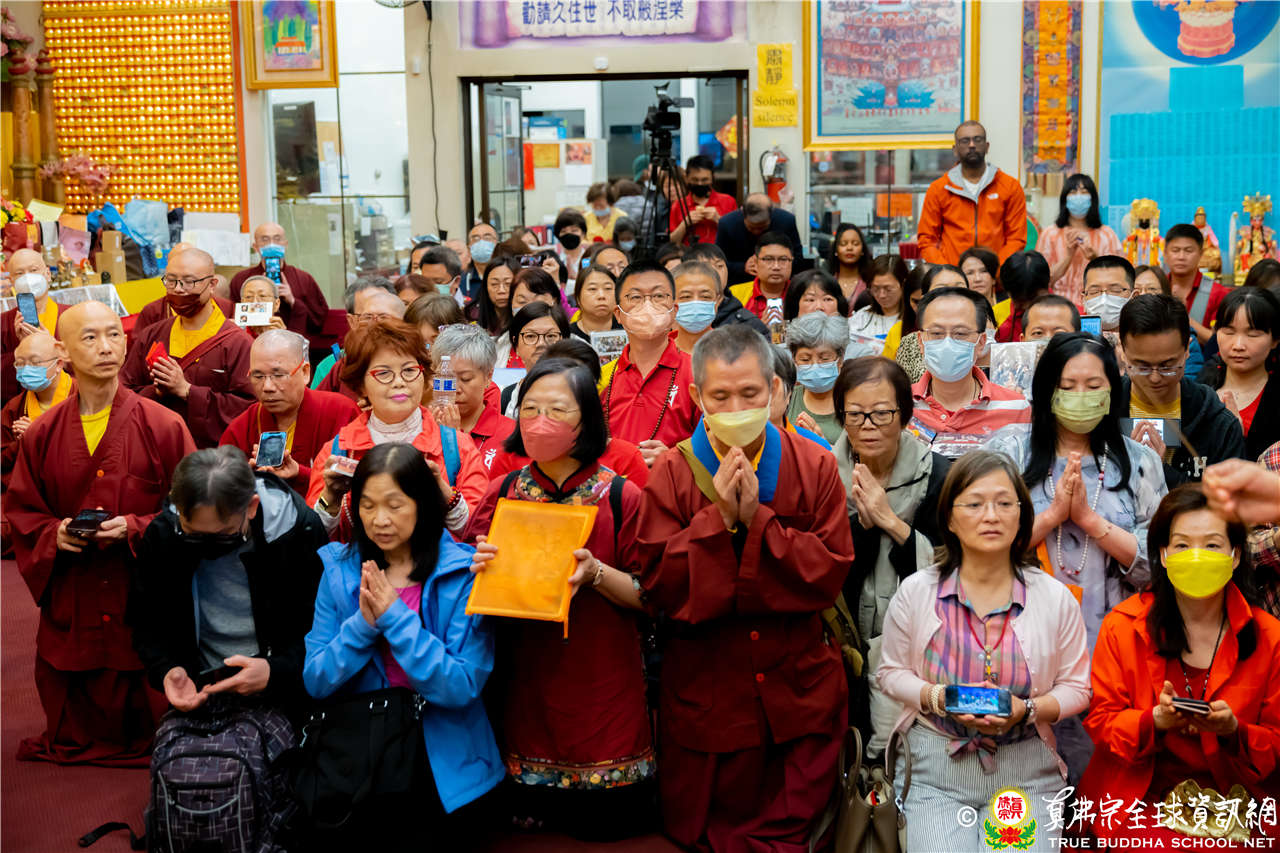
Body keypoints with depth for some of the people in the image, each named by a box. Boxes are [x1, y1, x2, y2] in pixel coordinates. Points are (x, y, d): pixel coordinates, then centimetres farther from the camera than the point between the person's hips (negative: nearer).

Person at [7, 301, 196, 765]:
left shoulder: (164, 426, -6)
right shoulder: (41, 434, 3)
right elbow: (20, 512, 10)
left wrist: (134, 529, -18)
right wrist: (54, 534, -10)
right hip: (69, 609, 3)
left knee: (148, 724, 6)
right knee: (72, 732, 14)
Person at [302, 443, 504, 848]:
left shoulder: (463, 572, -5)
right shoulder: (339, 568, 5)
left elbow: (463, 686, -13)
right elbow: (314, 682, 1)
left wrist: (394, 616, -16)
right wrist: (363, 622, -14)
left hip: (440, 759, -2)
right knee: (317, 833, -17)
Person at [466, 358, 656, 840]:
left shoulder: (621, 497, -6)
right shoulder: (502, 493, 3)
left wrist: (597, 573, -23)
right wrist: (479, 565, -15)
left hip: (601, 691, -2)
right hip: (523, 689, 3)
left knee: (607, 830, 7)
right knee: (526, 831, 11)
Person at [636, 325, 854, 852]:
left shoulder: (815, 467, -1)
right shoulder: (672, 473, -3)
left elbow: (829, 574, -10)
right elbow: (660, 588, -10)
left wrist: (757, 518, -18)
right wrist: (718, 518, -20)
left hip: (798, 698, 1)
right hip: (705, 702, 0)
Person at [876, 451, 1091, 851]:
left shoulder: (1055, 598, 1)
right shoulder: (915, 592, 0)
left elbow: (1077, 687, 5)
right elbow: (891, 672, 7)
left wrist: (1027, 710, -13)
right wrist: (938, 698, -12)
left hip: (1025, 774, 1)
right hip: (937, 772, 0)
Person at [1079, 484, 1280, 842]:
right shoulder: (1123, 626, 0)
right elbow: (1100, 721, 2)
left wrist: (1234, 730, -15)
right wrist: (1155, 722, -18)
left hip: (1234, 799, 2)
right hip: (1141, 796, -1)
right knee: (1162, 845, -27)